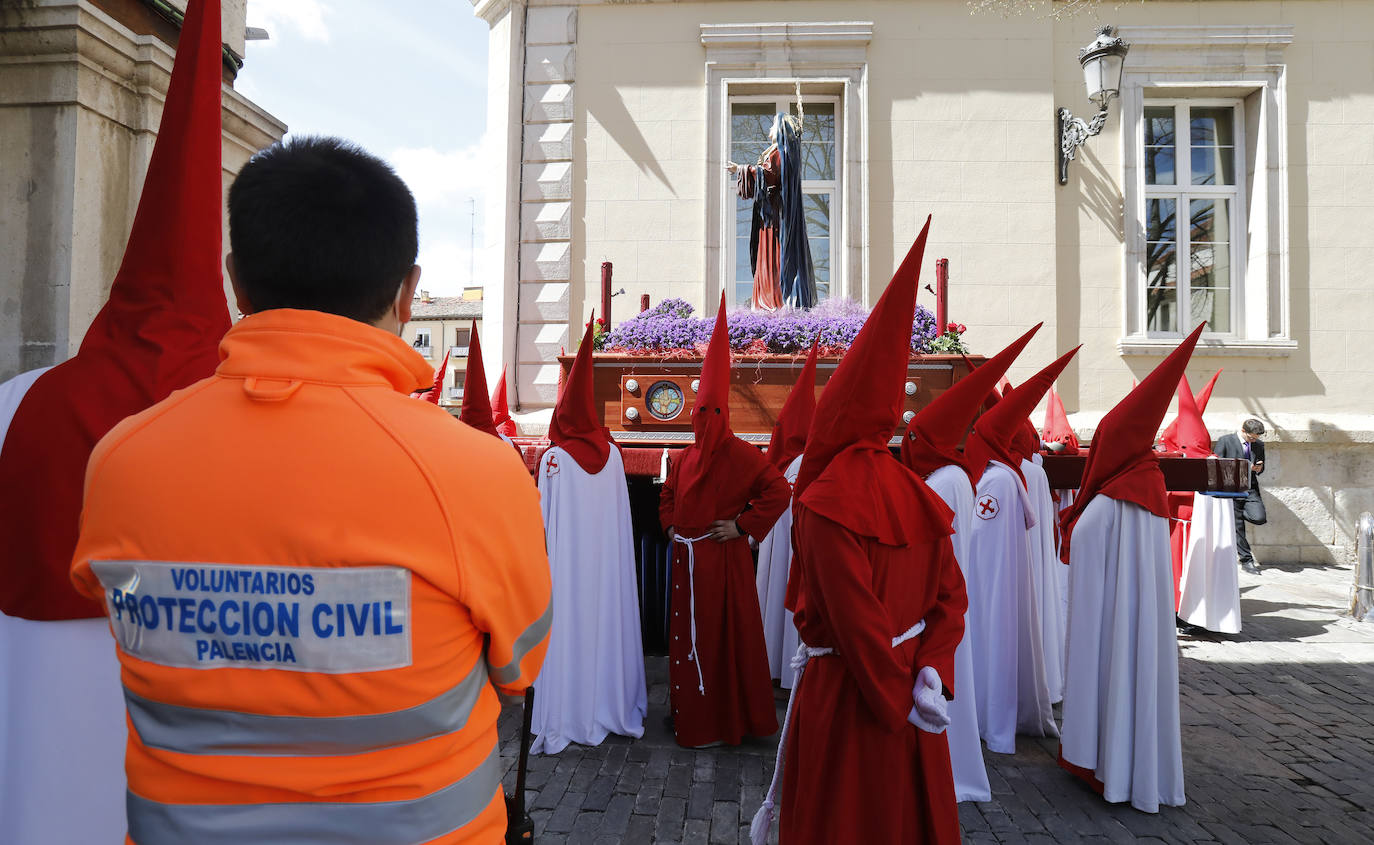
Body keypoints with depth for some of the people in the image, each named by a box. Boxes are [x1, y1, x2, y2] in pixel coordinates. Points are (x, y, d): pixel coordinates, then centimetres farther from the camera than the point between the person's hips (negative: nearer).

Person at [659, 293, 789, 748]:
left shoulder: (741, 455, -10)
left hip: (724, 558, -6)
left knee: (724, 633, 1)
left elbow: (779, 492, -16)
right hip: (687, 559, 6)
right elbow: (667, 497, 25)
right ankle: (692, 709, 29)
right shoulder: (685, 457, 9)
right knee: (688, 631, 13)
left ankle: (726, 721, 16)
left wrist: (743, 526, -15)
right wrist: (671, 527, 10)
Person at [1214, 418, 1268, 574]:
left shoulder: (1259, 445, 13)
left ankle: (1235, 513, 12)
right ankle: (1247, 561, 9)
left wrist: (1258, 469, -1)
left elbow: (1261, 469, 22)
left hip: (1251, 488, 4)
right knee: (1238, 527, -2)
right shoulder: (1225, 441, -1)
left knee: (1260, 518, -20)